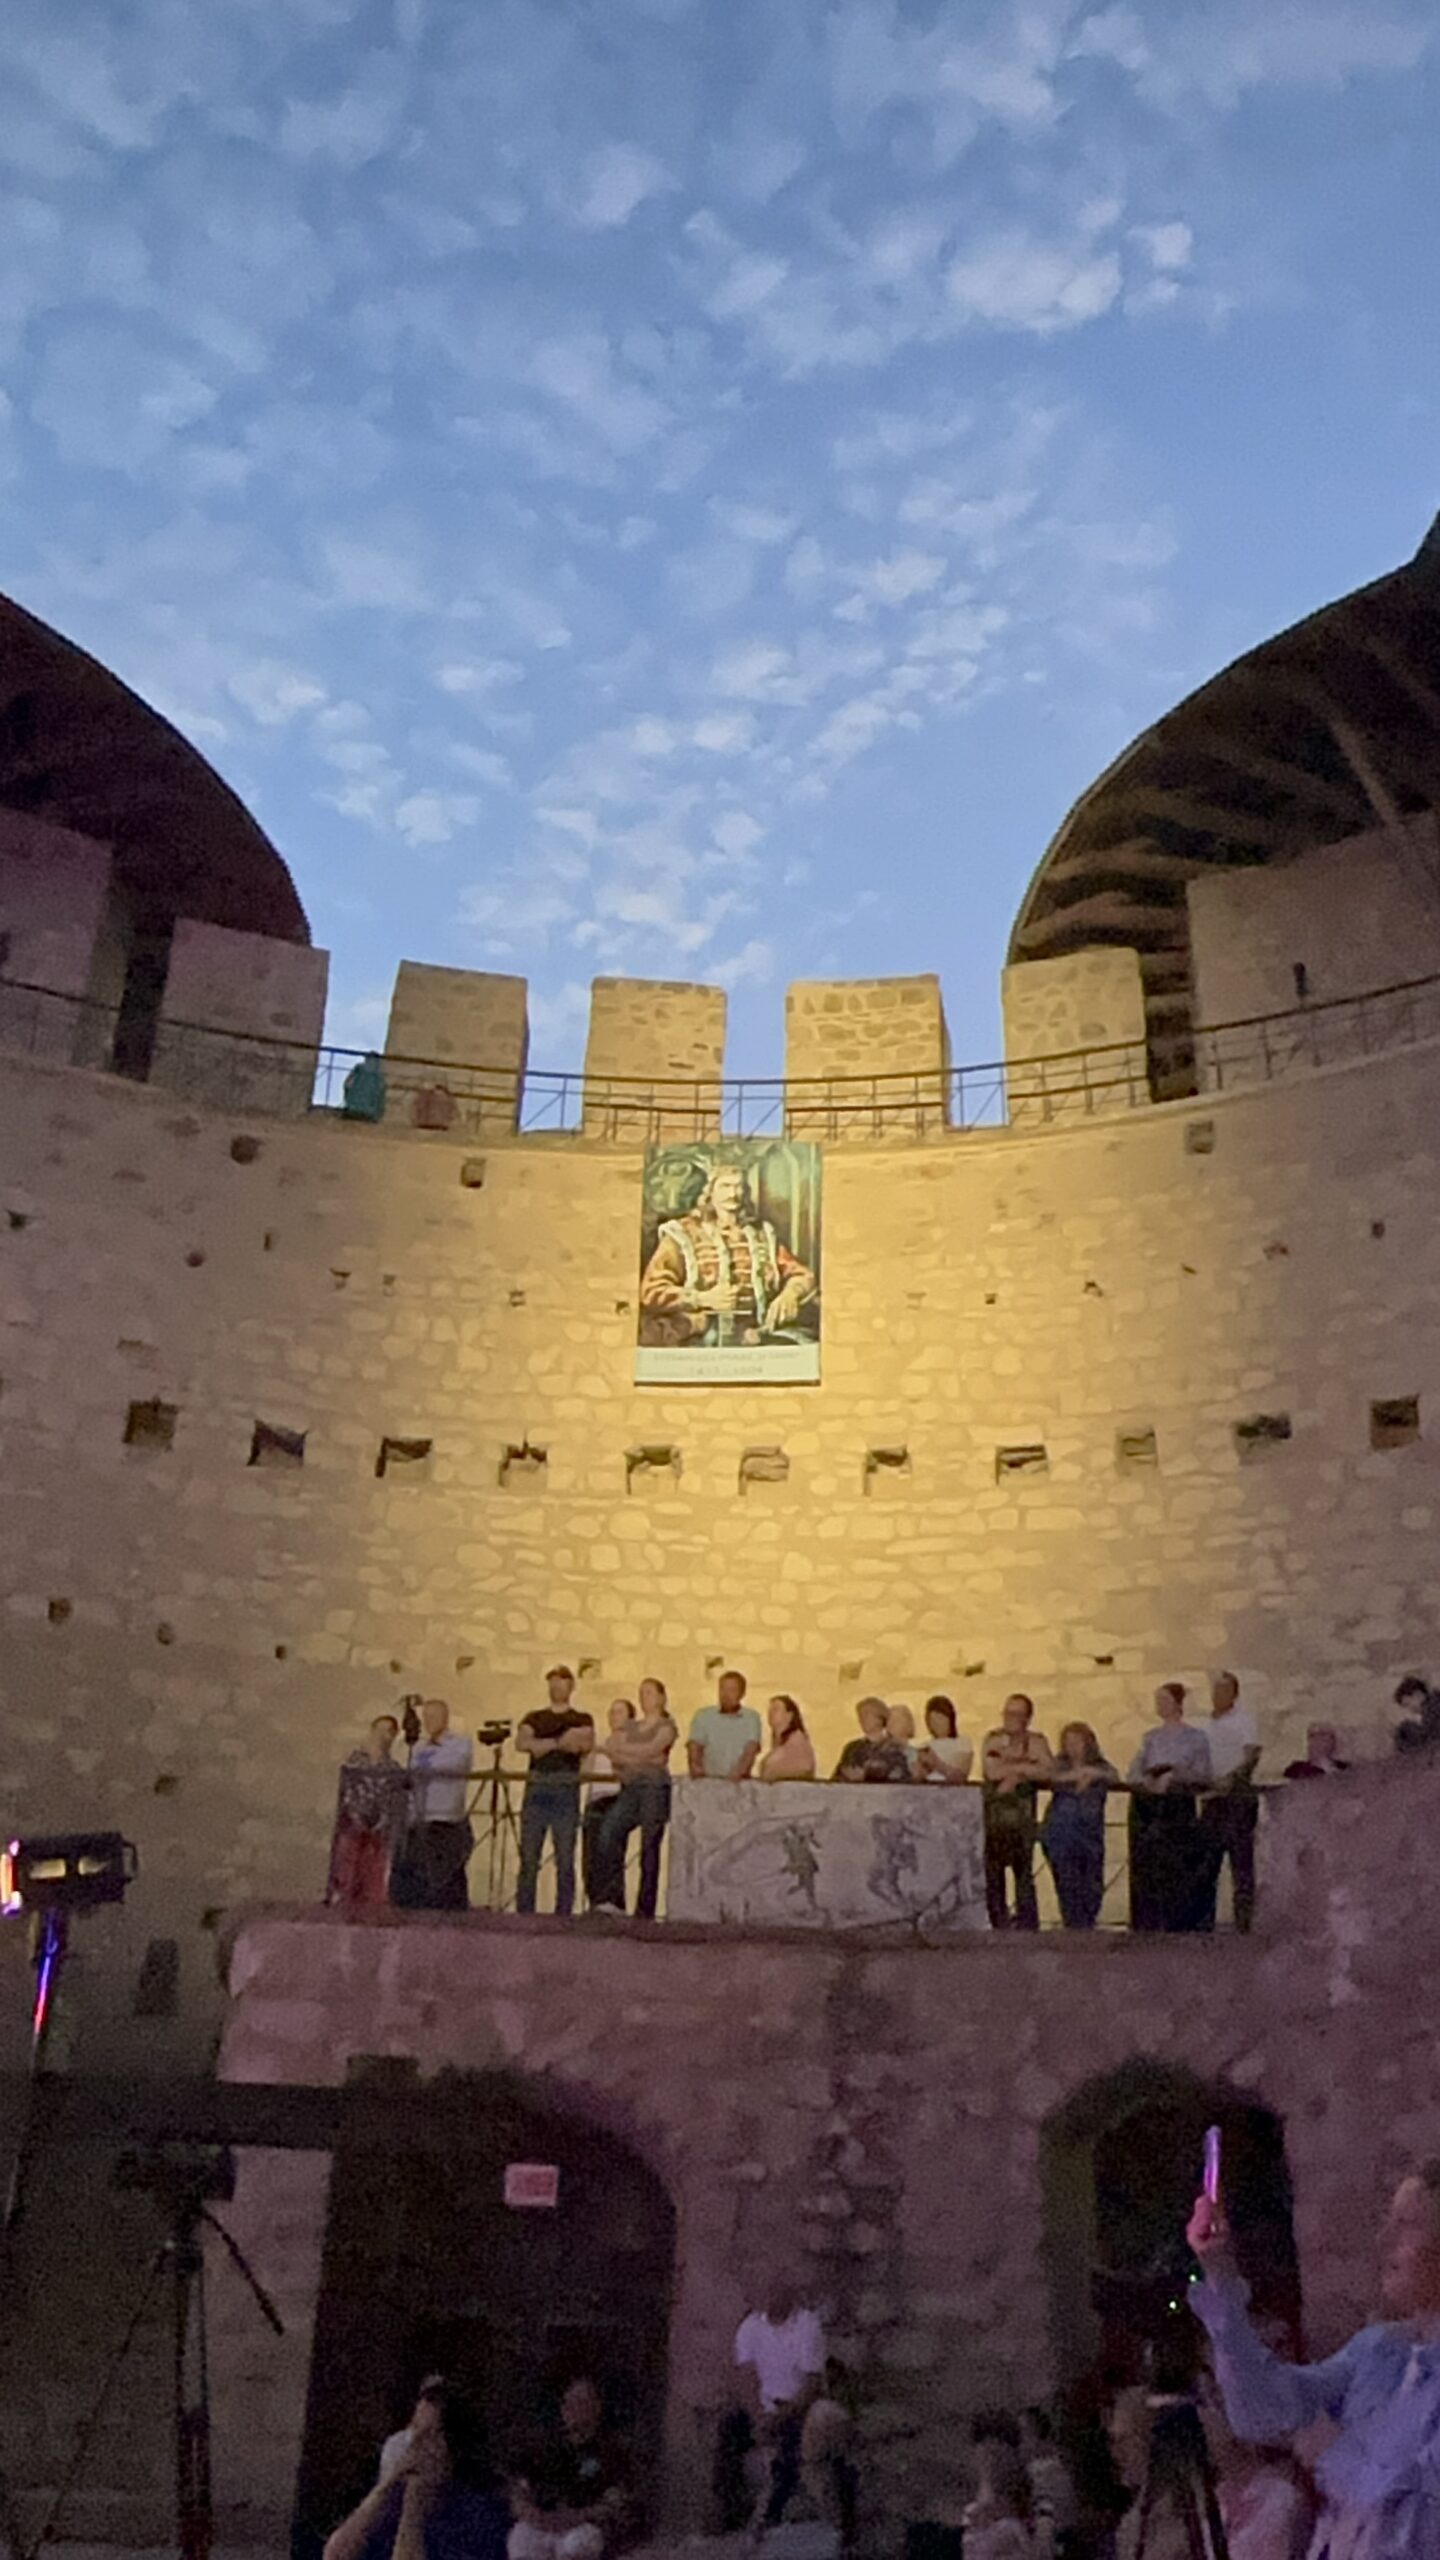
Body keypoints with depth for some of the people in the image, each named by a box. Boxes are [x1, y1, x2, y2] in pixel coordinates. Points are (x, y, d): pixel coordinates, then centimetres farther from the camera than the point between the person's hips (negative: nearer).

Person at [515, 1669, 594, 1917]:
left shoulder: (582, 1718, 13)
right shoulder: (534, 1718, 18)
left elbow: (587, 1745, -5)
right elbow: (521, 1743, -1)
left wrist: (541, 1744, -11)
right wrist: (559, 1742, -8)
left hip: (566, 1791, -1)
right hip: (536, 1789, 1)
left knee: (565, 1859, -3)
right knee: (528, 1857, -2)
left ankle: (563, 1916, -2)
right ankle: (523, 1914, 0)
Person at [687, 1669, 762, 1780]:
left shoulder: (751, 1718, 7)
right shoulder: (703, 1716, 9)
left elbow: (750, 1751, -3)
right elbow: (694, 1749, 2)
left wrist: (738, 1773, -20)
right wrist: (696, 1767, -18)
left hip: (738, 1781, 0)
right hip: (708, 1780, 1)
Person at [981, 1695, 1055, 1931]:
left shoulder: (1036, 1742, 4)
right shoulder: (993, 1739, 6)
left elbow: (1047, 1771, -12)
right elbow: (992, 1771, -9)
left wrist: (1013, 1769, -12)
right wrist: (1026, 1765, -7)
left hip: (1021, 1816, -2)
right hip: (993, 1816, 2)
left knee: (1023, 1873, -8)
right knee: (991, 1874, 2)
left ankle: (1027, 1927, -3)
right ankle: (1000, 1926, 11)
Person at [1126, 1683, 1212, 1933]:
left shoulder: (1194, 1737, 5)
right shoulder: (1150, 1737, 15)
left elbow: (1203, 1776, -2)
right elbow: (1132, 1774, 10)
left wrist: (1177, 1774, -15)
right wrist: (1146, 1781, -10)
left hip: (1179, 1808, -3)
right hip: (1148, 1808, 3)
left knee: (1180, 1870, -7)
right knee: (1147, 1871, -1)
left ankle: (1179, 1926, -3)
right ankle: (1149, 1927, 3)